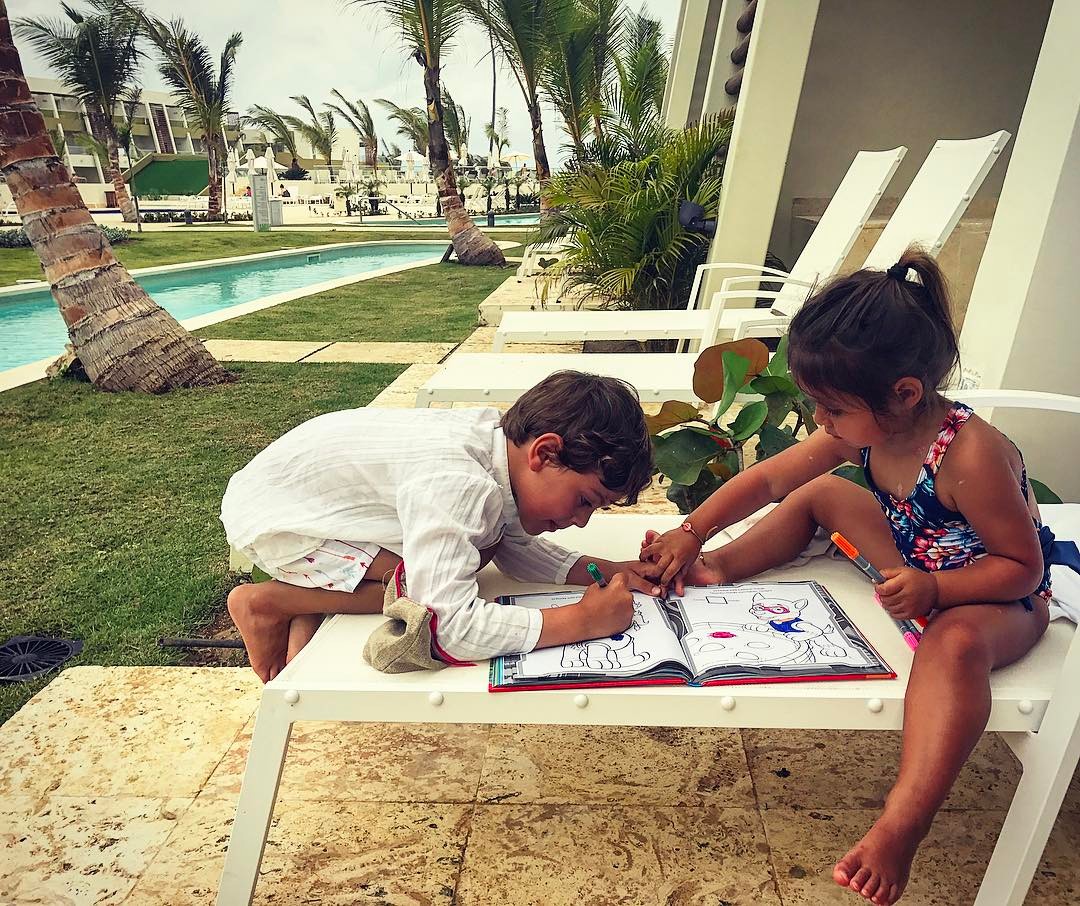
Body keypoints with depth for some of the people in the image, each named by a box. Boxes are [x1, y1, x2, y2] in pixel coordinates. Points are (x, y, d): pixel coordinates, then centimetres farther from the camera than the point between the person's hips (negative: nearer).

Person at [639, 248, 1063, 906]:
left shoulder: (971, 456, -34)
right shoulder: (863, 429, -14)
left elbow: (1023, 566, -22)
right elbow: (767, 480, -7)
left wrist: (934, 589, -37)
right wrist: (692, 533, -13)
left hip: (998, 598, -7)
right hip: (917, 565, 7)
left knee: (954, 643, -40)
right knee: (822, 493, 2)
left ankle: (900, 828, -41)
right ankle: (721, 570, 1)